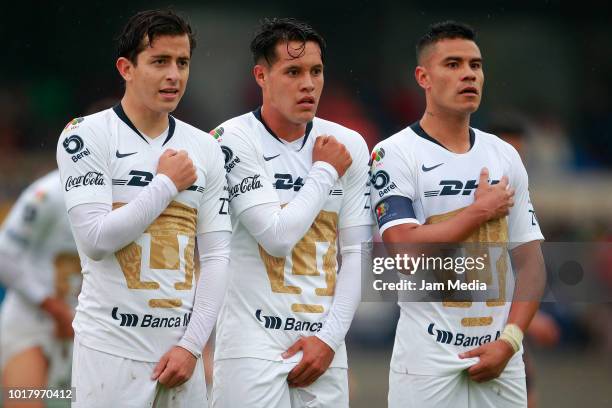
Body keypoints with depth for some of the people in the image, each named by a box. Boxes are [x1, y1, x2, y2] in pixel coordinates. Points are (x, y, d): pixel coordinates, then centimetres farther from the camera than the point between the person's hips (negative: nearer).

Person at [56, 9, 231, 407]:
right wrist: (167, 184, -7)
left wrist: (192, 344, -3)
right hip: (112, 347, -4)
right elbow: (96, 239, -13)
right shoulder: (87, 136, -4)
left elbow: (216, 256, 7)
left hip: (181, 348, 4)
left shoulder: (205, 148, 9)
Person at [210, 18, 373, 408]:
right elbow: (277, 236, -14)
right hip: (254, 344, -4)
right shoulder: (235, 140, -6)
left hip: (323, 346, 4)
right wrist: (325, 171, -3)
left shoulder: (349, 145, 8)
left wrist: (330, 337, -1)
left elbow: (357, 252, 8)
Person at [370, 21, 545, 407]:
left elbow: (530, 260, 8)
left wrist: (510, 339, -5)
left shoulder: (505, 156, 11)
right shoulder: (395, 154, -5)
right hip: (429, 357, -4)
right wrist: (482, 210, -7)